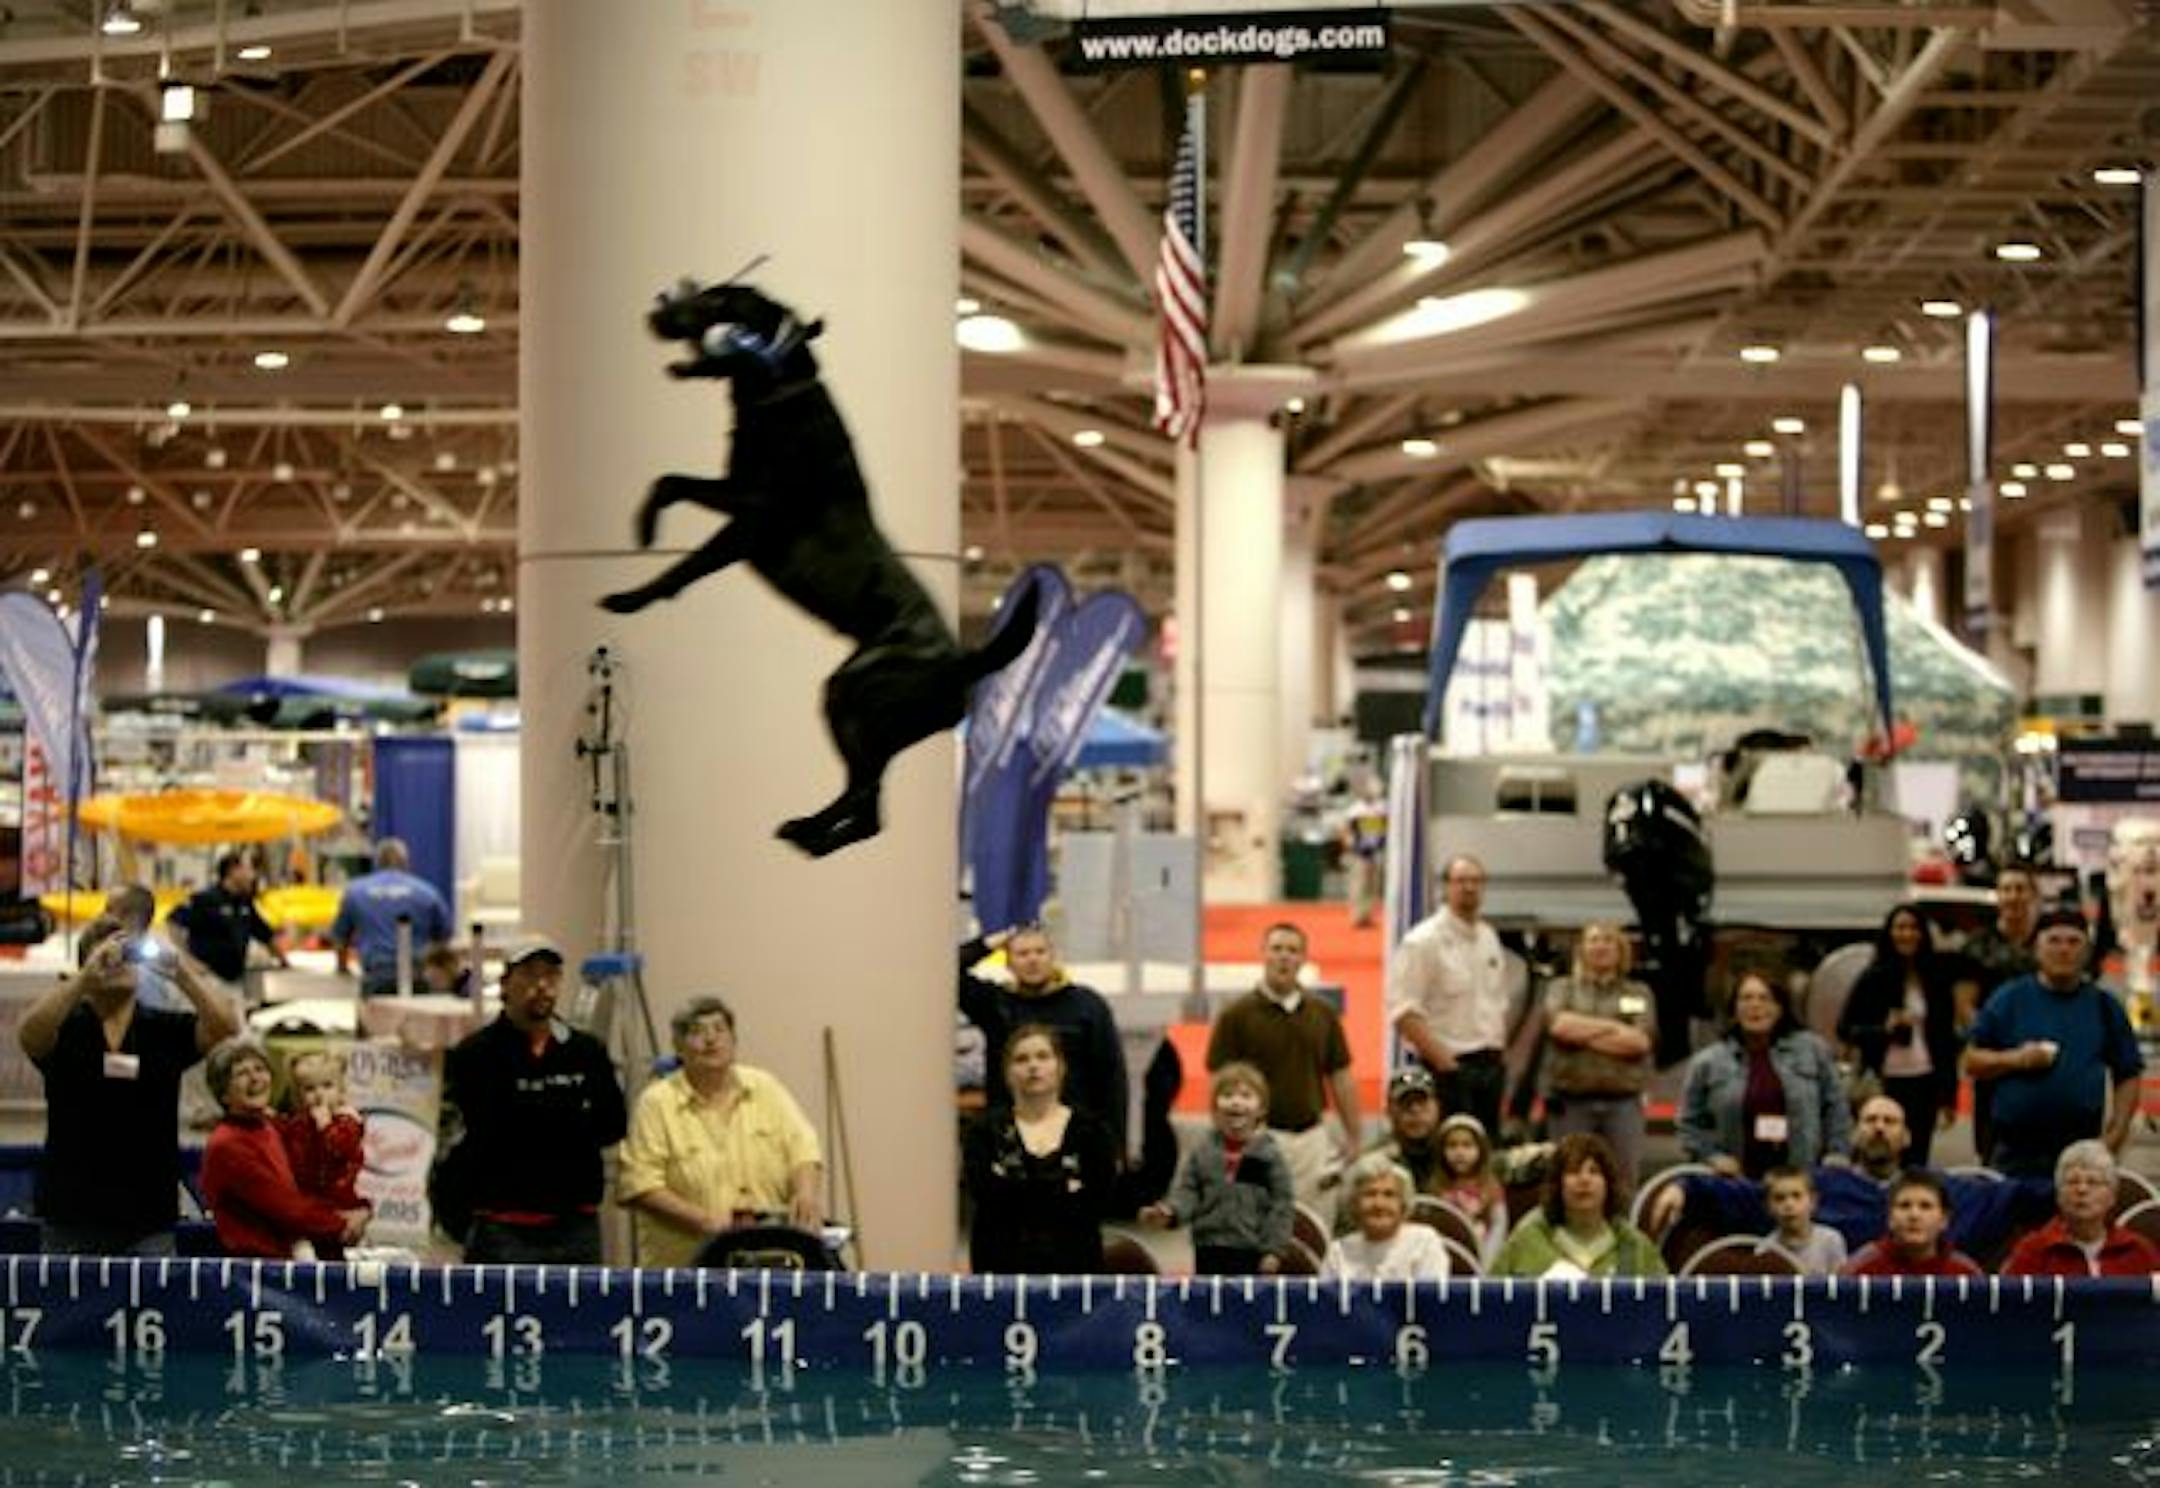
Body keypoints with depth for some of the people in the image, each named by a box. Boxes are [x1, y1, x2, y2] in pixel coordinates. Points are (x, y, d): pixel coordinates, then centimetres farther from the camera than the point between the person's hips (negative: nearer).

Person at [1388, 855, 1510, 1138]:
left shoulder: (1488, 938, 14)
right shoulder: (1423, 941, -10)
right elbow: (1403, 1011, -16)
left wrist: (1500, 1051, 10)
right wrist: (1442, 1060, -18)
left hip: (1491, 1065, 7)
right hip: (1450, 1067, -7)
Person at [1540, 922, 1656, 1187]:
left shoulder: (1639, 994, 12)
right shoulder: (1562, 988, 13)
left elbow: (1641, 1040, -5)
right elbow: (1559, 1024, -7)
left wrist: (1583, 1033, -5)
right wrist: (1614, 1027, -4)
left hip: (1623, 1102, 0)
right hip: (1571, 1102, 0)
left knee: (1624, 1181, -1)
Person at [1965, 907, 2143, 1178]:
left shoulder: (2103, 1005, 9)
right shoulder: (2009, 998, 5)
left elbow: (2128, 1075, 9)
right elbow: (1972, 1061, 5)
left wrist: (2117, 1131, -2)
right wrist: (2014, 1059, -12)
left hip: (2082, 1152, 1)